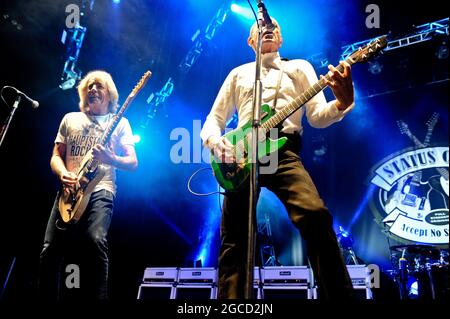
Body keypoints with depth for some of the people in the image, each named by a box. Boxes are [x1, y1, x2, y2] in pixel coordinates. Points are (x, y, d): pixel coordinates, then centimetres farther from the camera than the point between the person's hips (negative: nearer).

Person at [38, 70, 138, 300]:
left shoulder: (119, 123, 12)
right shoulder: (70, 119, 20)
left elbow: (133, 163, 5)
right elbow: (55, 156, 17)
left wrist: (110, 159, -17)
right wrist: (63, 174, -6)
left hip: (100, 191, -3)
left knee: (95, 241, -28)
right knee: (50, 249, -9)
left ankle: (96, 296, -22)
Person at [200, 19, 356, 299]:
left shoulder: (299, 67, 21)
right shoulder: (238, 73, 25)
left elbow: (317, 117, 8)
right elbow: (214, 119, 21)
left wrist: (343, 102, -14)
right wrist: (216, 142, -3)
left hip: (283, 151, -2)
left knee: (316, 215, -28)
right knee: (233, 242, -4)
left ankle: (341, 295, -22)